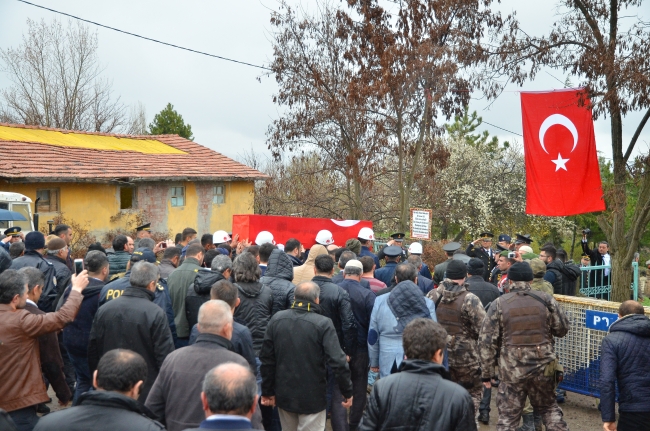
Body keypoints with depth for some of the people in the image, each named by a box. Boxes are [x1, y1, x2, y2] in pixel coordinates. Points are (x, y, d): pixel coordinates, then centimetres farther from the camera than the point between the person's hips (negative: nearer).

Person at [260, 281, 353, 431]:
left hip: (284, 394, 5)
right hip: (312, 396, -4)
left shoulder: (276, 319, -2)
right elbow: (337, 361, -20)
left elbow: (267, 358, 2)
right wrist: (347, 391, -7)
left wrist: (267, 390, 11)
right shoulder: (323, 323, -16)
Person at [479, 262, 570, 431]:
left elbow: (486, 341, -6)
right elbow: (562, 329, 8)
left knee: (508, 417, 7)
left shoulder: (499, 304, -5)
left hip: (512, 370, -2)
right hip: (543, 367, 2)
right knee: (549, 408, 22)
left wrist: (486, 373, 2)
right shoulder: (546, 300, -1)